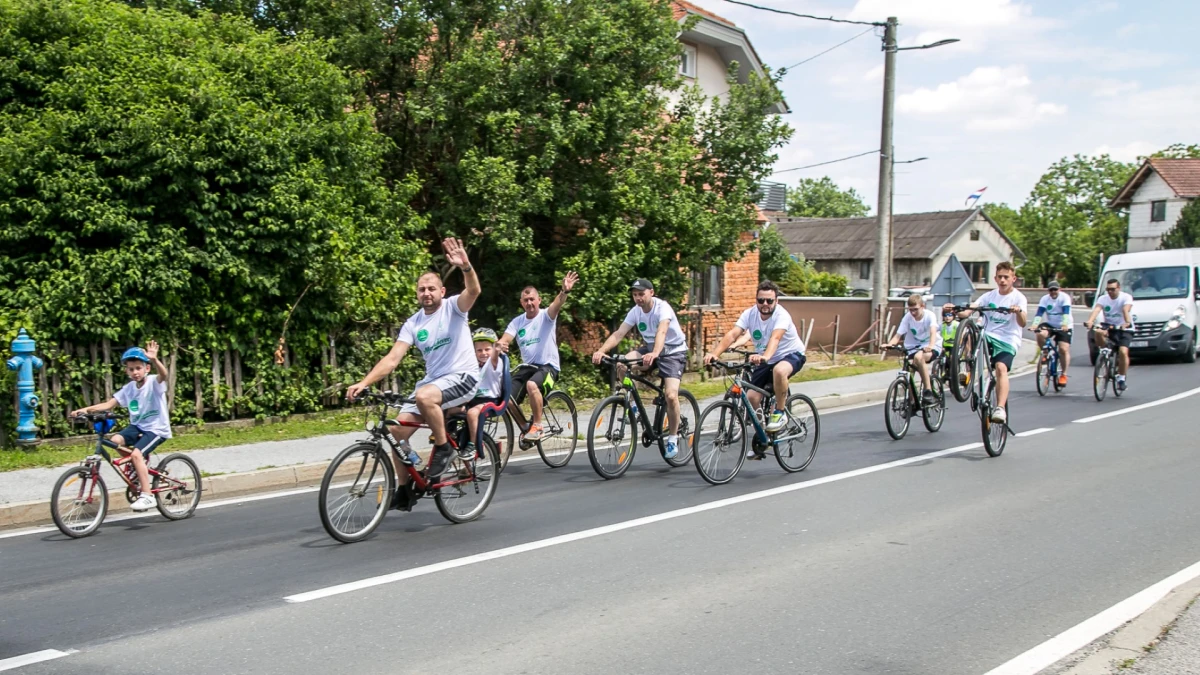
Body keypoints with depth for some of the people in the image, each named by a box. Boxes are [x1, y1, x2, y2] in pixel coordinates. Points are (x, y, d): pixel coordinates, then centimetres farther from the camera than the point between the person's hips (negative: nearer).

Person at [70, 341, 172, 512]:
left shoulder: (154, 382, -13)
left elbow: (163, 374, -36)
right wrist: (86, 409, -18)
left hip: (157, 429, -7)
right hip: (137, 426, 7)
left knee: (137, 453, -27)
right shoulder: (128, 388, 3)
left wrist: (154, 360, -57)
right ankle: (140, 469, 5)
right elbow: (108, 404, -2)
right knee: (115, 441, -19)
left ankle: (147, 496, -19)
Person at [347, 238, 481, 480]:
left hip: (463, 376, -6)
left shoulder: (453, 307, -7)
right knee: (398, 430, -5)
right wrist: (363, 383, -16)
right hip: (432, 379, 6)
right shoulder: (412, 324, 4)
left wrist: (466, 267, -50)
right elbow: (392, 359, -3)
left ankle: (443, 447, -13)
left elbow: (473, 291, -29)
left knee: (424, 395, -36)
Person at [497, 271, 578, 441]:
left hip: (548, 366, -5)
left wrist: (565, 291, -48)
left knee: (532, 384, -37)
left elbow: (557, 304, -25)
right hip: (526, 366, 5)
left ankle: (537, 426, -20)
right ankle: (527, 426, 15)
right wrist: (500, 345, -32)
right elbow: (505, 339, -5)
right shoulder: (517, 322, 9)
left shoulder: (546, 315, -3)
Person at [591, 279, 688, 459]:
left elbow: (662, 331, -42)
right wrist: (601, 351, -34)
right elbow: (618, 334, -17)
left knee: (671, 395, -23)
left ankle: (673, 437, -3)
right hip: (649, 348, 5)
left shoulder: (662, 307, -24)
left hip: (673, 351, -5)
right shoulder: (635, 311, -8)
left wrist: (655, 354, -61)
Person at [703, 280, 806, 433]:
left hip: (791, 354, -5)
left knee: (779, 371, -40)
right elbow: (732, 334, -26)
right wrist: (714, 353, -43)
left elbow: (775, 338, -45)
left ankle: (780, 412, -18)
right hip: (765, 361, 5)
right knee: (751, 399, -10)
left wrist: (765, 356, -66)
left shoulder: (781, 315, -26)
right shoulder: (750, 314, -14)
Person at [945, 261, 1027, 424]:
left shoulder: (1018, 298, -1)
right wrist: (955, 310, -26)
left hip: (1008, 341, -3)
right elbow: (968, 310, -5)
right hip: (988, 337, 4)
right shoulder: (989, 296, 10)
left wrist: (1018, 311, -41)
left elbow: (1022, 323, -19)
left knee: (1001, 368, -30)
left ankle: (1000, 409, -34)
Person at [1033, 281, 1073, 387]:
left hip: (1064, 327, -2)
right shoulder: (1045, 299, -6)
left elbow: (1066, 312, -26)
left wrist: (1065, 325, -44)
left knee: (1064, 349, -14)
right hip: (1050, 325, 3)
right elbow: (1039, 313, -16)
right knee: (1040, 334, -30)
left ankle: (1063, 374, -1)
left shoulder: (1065, 297, -13)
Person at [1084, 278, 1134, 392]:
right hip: (1109, 328, 3)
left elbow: (1126, 310, -30)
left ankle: (1121, 378, -6)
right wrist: (1090, 321, -42)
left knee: (1123, 352, -22)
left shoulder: (1126, 297, -10)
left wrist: (1127, 322, -50)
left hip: (1124, 330, -3)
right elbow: (1096, 309, -22)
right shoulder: (1103, 298, -3)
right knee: (1098, 332, -32)